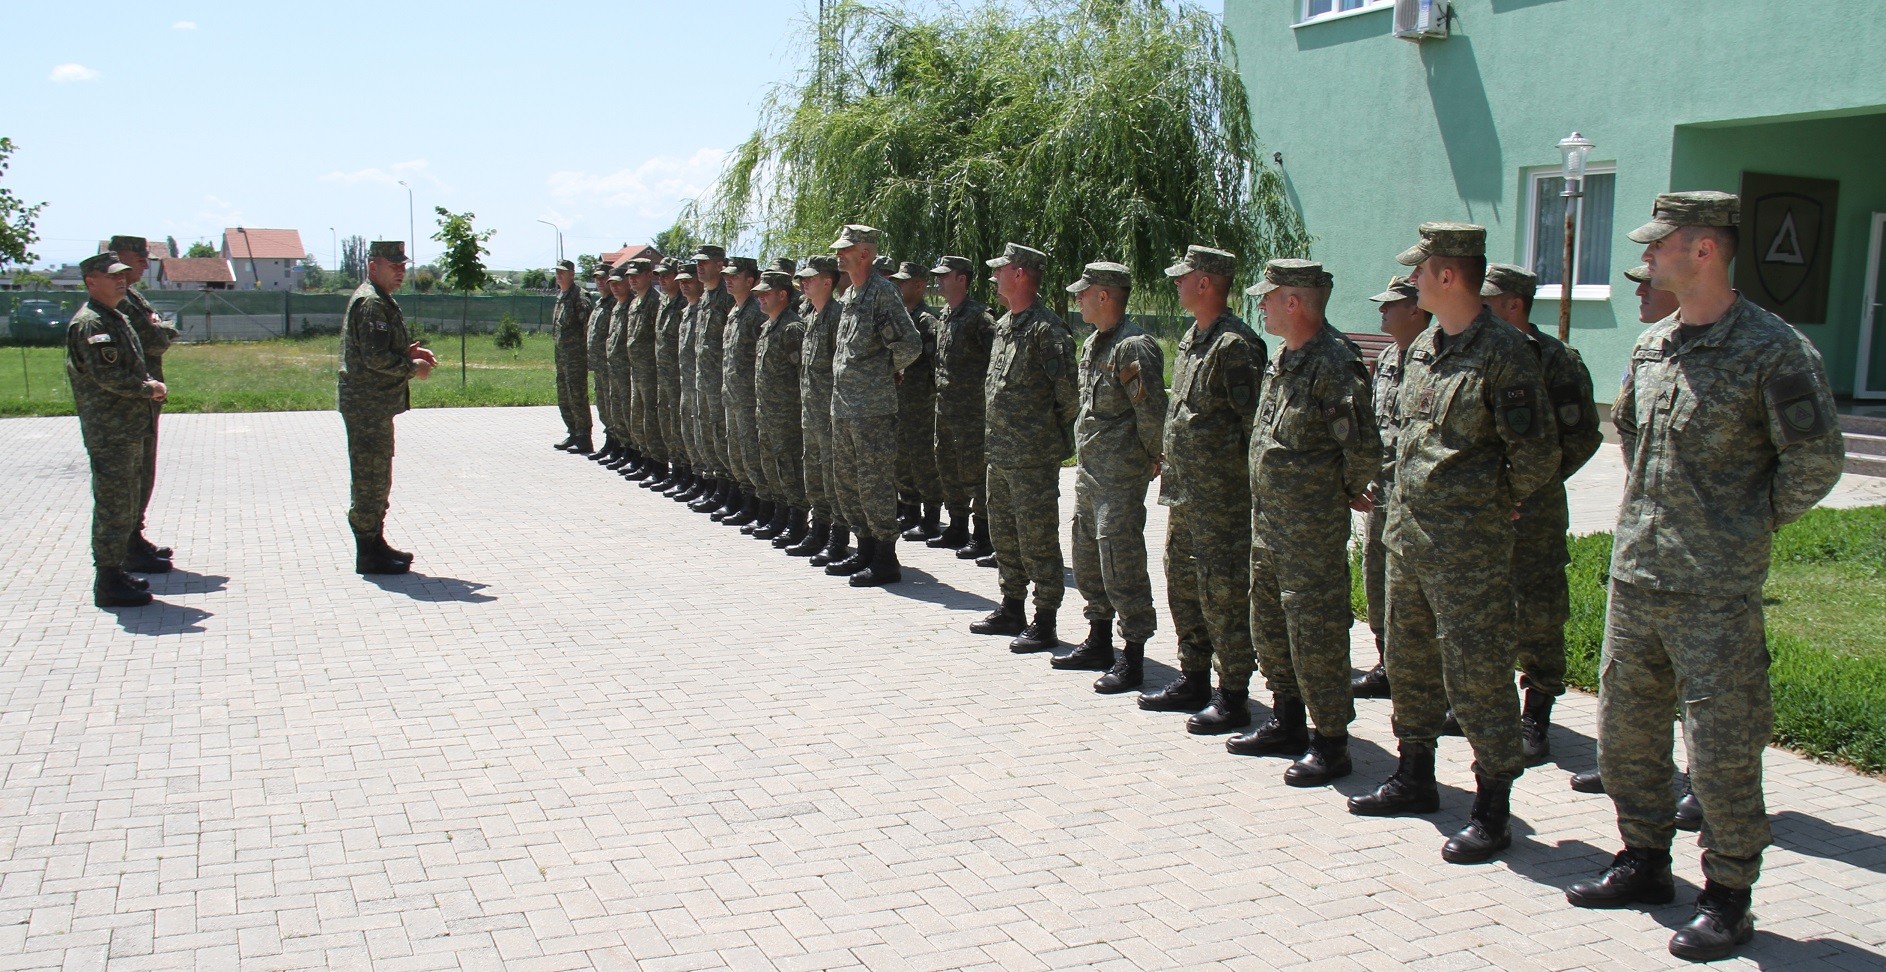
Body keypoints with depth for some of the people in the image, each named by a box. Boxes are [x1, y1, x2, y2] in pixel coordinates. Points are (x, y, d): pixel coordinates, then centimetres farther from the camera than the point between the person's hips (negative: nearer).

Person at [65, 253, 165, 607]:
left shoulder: (117, 318, 18)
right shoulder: (89, 323, -14)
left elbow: (133, 366, 24)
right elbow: (107, 376, -22)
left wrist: (152, 384, 4)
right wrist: (149, 389, -11)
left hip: (130, 428, 10)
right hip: (109, 430, -10)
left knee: (126, 504, 16)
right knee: (113, 505, -7)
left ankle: (115, 573, 25)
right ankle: (108, 583, -2)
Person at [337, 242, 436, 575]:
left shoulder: (380, 301, 17)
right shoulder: (371, 303, -16)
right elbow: (376, 358, -23)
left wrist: (407, 352, 8)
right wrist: (412, 368, -11)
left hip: (375, 405, 11)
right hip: (369, 406, -11)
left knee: (377, 478, 17)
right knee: (371, 478, -6)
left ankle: (375, 544, 26)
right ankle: (369, 553, -1)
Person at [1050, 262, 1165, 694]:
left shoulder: (1134, 347, -18)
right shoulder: (1094, 345, 13)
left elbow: (1151, 411, -21)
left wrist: (1153, 458, -11)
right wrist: (1085, 454, 18)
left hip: (1121, 475, -10)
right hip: (1089, 470, 10)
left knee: (1121, 565, -7)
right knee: (1088, 561, 17)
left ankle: (1133, 660, 1)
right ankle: (1099, 644, 30)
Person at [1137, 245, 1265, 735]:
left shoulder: (1236, 344, -16)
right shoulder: (1192, 339, 14)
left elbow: (1254, 423, -17)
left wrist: (1246, 484, -17)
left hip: (1221, 495, -10)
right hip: (1184, 491, 10)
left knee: (1223, 592, -4)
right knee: (1183, 583, 16)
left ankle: (1232, 697, 4)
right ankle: (1194, 680, 28)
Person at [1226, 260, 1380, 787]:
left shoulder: (1335, 363, -20)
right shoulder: (1282, 358, 10)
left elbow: (1365, 448, -24)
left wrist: (1348, 491, -7)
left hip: (1312, 526, -10)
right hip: (1268, 516, 10)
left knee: (1315, 630, -3)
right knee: (1270, 623, 18)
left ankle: (1330, 745, 8)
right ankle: (1287, 723, 32)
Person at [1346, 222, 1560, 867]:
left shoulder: (1504, 353, -15)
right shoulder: (1421, 349, 11)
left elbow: (1538, 454, -16)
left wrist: (1499, 503, -2)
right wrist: (1403, 504, 14)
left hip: (1469, 544, -9)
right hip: (1407, 531, 9)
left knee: (1477, 672, -3)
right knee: (1410, 661, 18)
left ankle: (1492, 812, 7)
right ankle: (1415, 779, 33)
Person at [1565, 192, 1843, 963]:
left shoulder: (1774, 350, -12)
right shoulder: (1650, 346, 9)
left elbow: (1817, 460, -9)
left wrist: (1752, 526, -2)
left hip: (1717, 589, -7)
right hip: (1633, 577, 7)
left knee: (1721, 751, 1)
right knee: (1624, 729, 14)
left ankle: (1728, 900, 15)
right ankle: (1645, 864, 31)